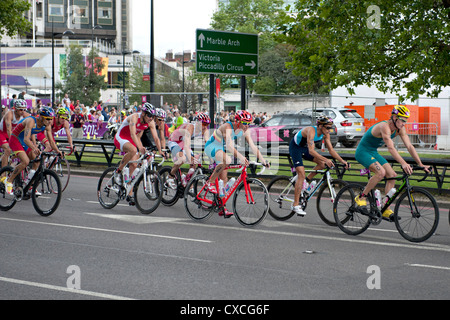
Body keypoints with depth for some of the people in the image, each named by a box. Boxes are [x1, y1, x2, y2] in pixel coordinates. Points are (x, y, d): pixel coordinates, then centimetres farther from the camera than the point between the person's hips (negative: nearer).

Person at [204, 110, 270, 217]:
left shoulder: (245, 131, -9)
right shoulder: (227, 127, -31)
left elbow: (252, 146, -12)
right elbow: (229, 145, -44)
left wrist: (262, 160, -23)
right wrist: (240, 157, -57)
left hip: (220, 149, 8)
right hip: (211, 147, -8)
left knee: (224, 179, 3)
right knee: (227, 160, -37)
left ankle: (222, 208, 8)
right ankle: (210, 183, -19)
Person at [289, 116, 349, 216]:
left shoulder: (325, 134, -11)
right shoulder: (311, 131, -34)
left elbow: (331, 150, -6)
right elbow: (311, 151, -42)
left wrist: (342, 161, -17)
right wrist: (326, 159, -50)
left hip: (305, 148, 8)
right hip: (295, 148, -8)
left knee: (322, 163, -10)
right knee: (301, 174, -18)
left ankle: (306, 181, 8)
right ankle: (295, 205, -17)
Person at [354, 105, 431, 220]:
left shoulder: (400, 129, -5)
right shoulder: (384, 127, -30)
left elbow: (409, 146, -7)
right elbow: (391, 148, -42)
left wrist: (421, 164, -16)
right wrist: (403, 164, -52)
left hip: (373, 153, 9)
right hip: (363, 152, -9)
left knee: (392, 175, -4)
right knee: (381, 172, -29)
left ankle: (385, 210, 0)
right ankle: (361, 197, -12)